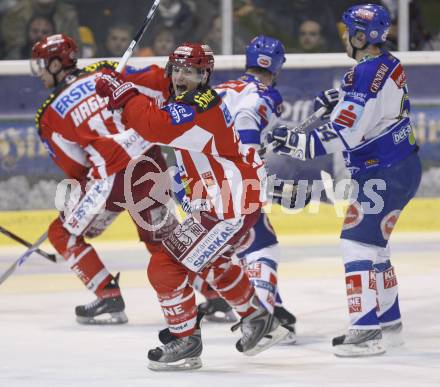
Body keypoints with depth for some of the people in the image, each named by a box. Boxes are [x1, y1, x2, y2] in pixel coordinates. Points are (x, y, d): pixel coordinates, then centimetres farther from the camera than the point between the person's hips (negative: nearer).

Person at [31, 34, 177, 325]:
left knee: (63, 234, 11)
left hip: (114, 178, -5)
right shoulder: (106, 73, 10)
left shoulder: (50, 116, 3)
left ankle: (109, 299, 4)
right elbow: (160, 84, 3)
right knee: (160, 235, 24)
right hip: (153, 165, 5)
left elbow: (76, 168, 5)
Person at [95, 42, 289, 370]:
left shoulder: (199, 112, -24)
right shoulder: (205, 99, 9)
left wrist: (123, 93, -26)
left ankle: (185, 341, 3)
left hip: (229, 207, -11)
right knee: (211, 263, 33)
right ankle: (260, 321, 43)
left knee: (166, 266, -8)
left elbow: (154, 125, -36)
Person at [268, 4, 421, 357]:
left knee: (359, 243, -13)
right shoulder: (390, 65, 8)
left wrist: (295, 142, -21)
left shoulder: (366, 74, -22)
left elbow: (343, 136, -25)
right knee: (372, 245, 18)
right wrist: (341, 99, 13)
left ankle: (367, 331, -18)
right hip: (401, 167, 10)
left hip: (384, 175, -10)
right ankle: (389, 324, 25)